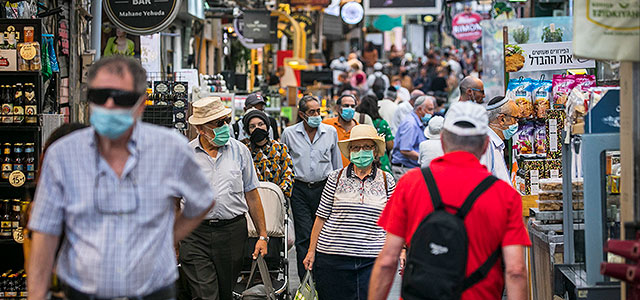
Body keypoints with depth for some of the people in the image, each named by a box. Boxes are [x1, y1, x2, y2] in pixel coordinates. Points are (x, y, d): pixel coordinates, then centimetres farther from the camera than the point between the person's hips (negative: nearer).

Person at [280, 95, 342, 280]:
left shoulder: (331, 132, 6)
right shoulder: (289, 133, 2)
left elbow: (337, 163, 15)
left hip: (324, 187, 1)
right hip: (300, 190, -1)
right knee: (304, 236, -5)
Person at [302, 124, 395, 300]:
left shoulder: (387, 181, 7)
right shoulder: (336, 178, 5)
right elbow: (321, 217, 7)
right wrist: (312, 251, 5)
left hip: (372, 259, 0)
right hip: (332, 257, 0)